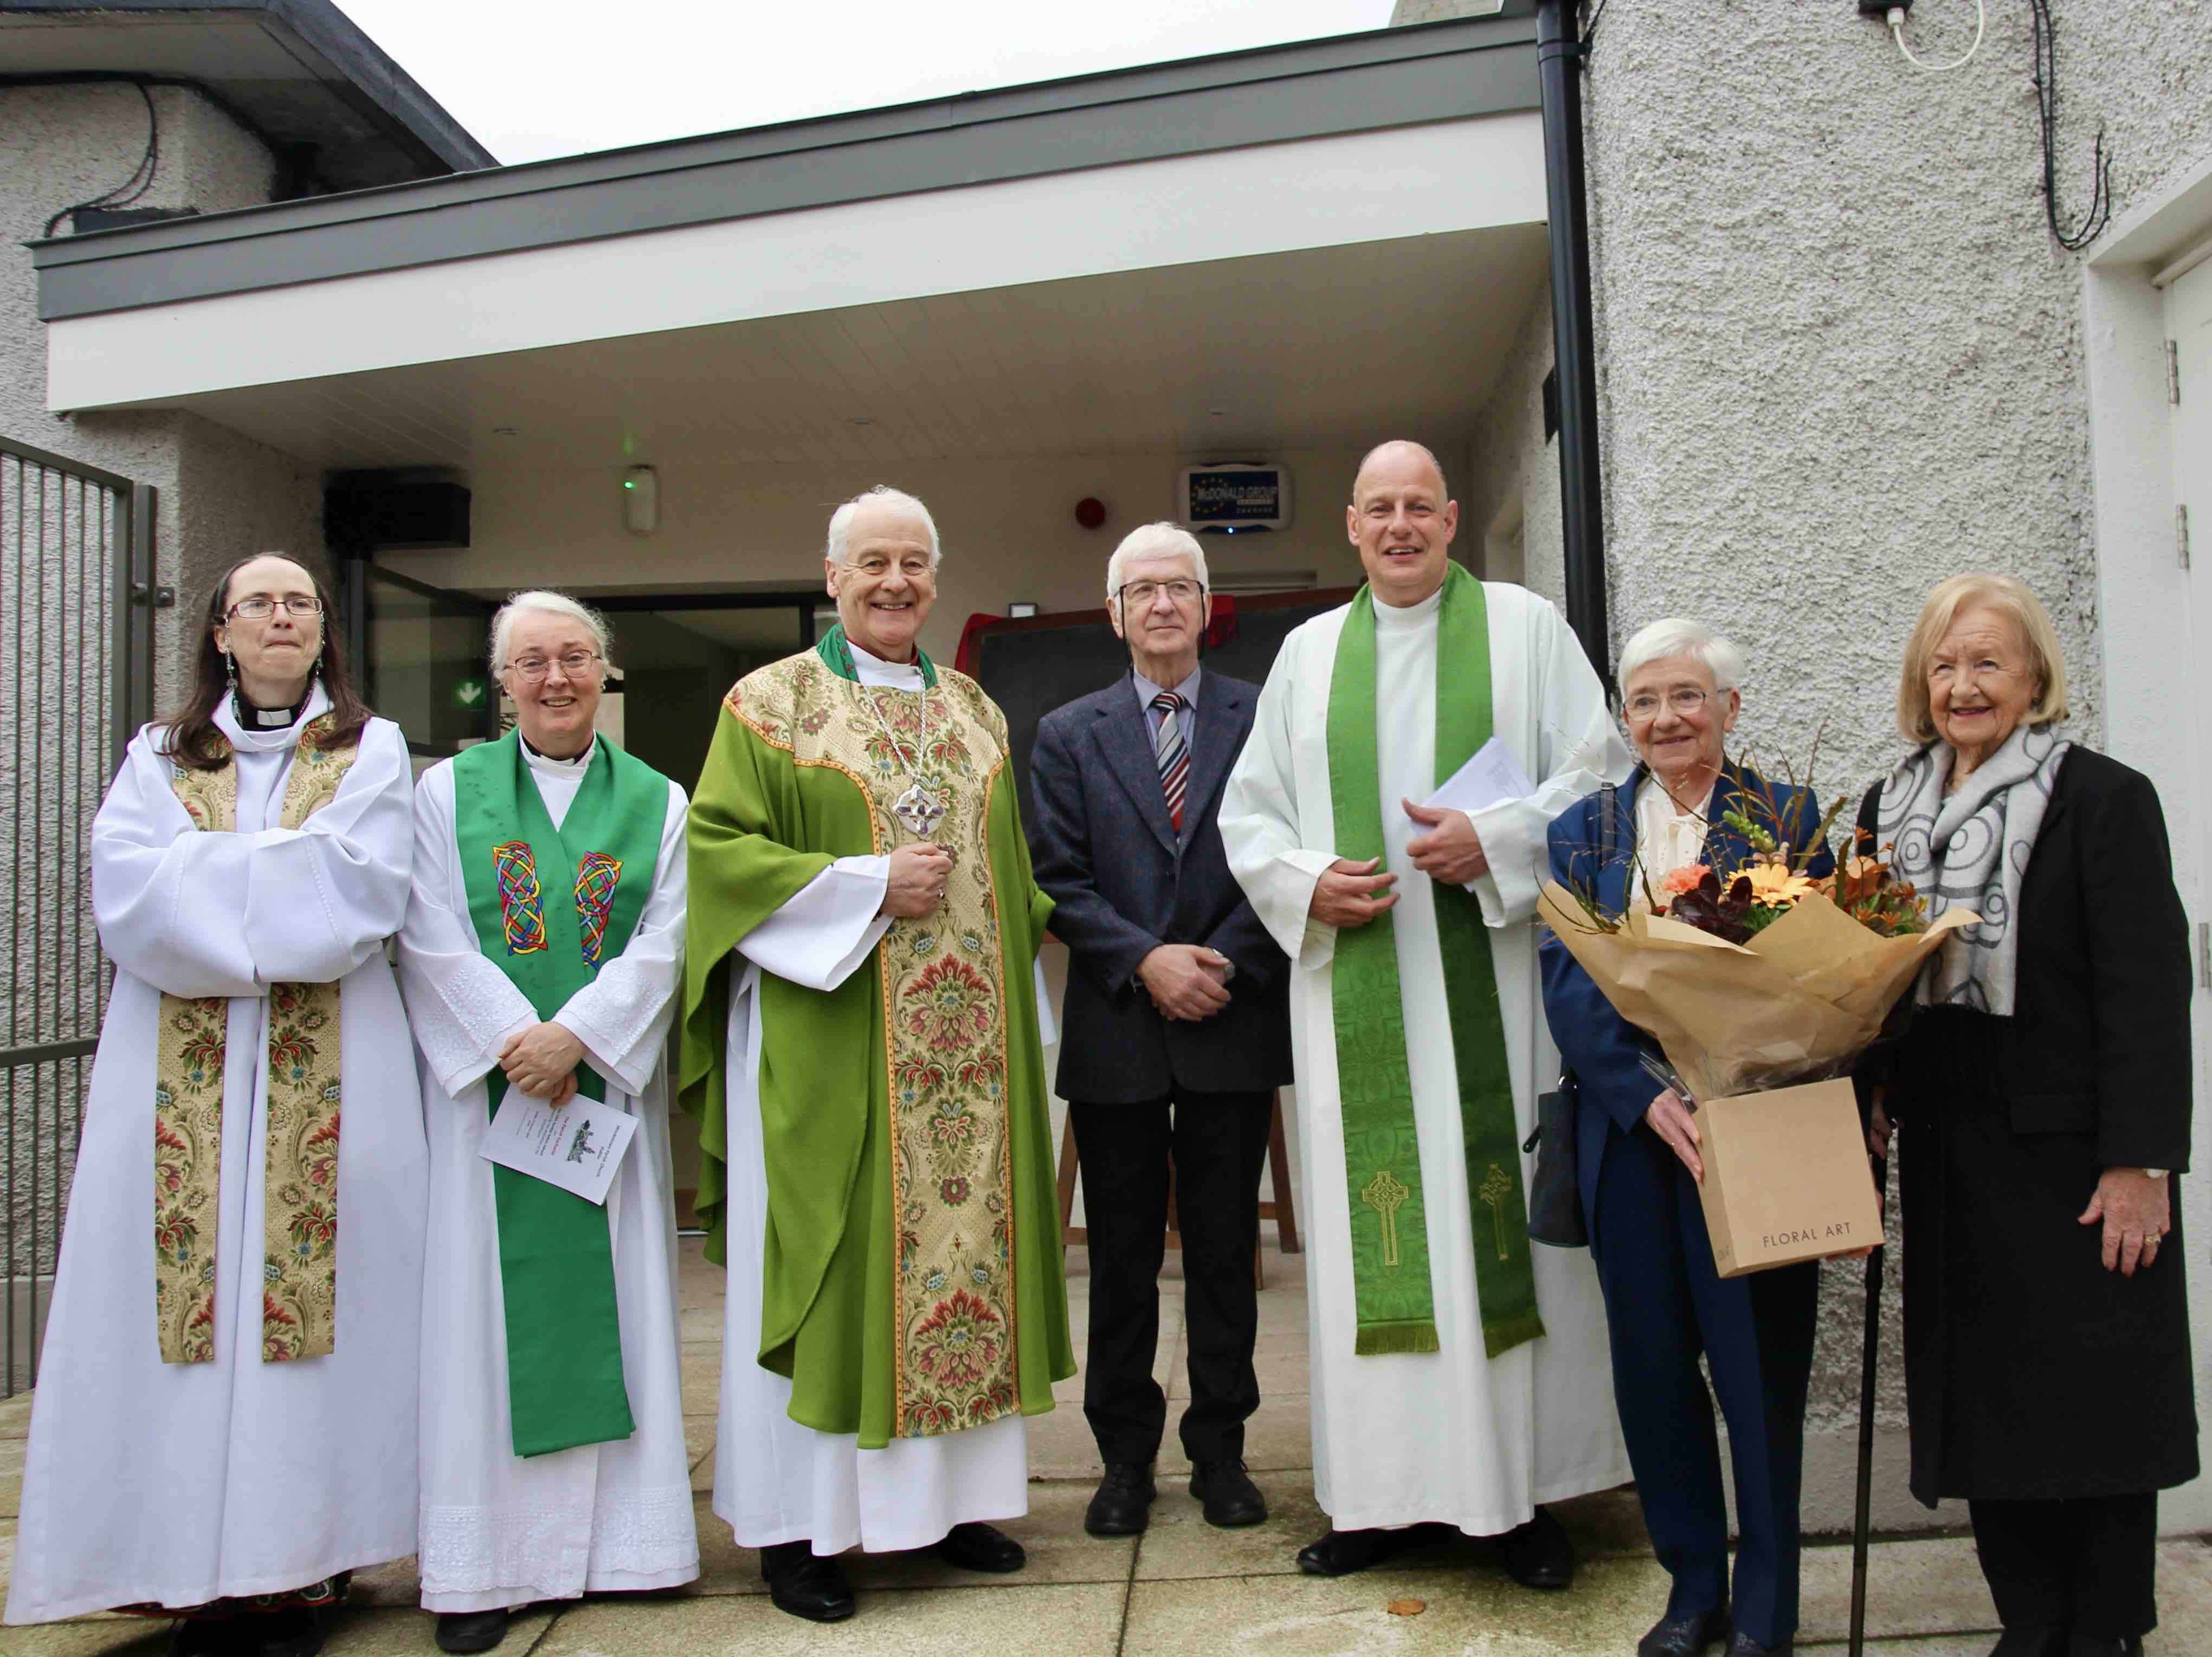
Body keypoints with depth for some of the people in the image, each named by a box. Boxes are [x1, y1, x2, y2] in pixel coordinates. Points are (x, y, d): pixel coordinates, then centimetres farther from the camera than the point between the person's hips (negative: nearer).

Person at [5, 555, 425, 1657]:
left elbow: (361, 891, -7)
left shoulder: (372, 750, 10)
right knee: (183, 1298, -2)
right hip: (177, 1078, 2)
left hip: (328, 1078, -1)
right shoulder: (159, 756, 15)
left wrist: (205, 872, -3)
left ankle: (297, 1567, 5)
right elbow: (126, 892, -2)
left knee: (316, 1299, -3)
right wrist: (285, 873, -6)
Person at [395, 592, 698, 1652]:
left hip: (608, 1082, 1)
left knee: (612, 1288, 4)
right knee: (488, 1297, 0)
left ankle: (619, 1533, 14)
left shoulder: (655, 801, 9)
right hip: (482, 1083, -1)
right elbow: (431, 940, -2)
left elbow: (661, 944, 0)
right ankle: (484, 1561, 7)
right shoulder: (449, 791, 7)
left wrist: (574, 1035, -14)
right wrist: (512, 1039, -14)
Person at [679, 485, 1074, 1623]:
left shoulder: (975, 713, 15)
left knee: (962, 1244, 8)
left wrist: (1016, 999, 11)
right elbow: (716, 848, -7)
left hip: (964, 1044, 5)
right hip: (826, 1035, -5)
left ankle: (949, 1496, 21)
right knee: (827, 1260, 0)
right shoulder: (770, 704, 1)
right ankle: (799, 1521, 12)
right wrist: (869, 885, -16)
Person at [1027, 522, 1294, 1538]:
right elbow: (1059, 881, 1)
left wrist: (1223, 963, -12)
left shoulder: (1264, 718, 5)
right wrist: (1146, 961, -12)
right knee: (1122, 1255, 8)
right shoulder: (1069, 734, 8)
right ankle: (1126, 1457, 21)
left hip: (1234, 1025, 0)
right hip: (1117, 1031, 1)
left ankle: (1220, 1451, 21)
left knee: (1225, 1248, 8)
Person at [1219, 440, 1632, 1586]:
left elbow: (1598, 771, 2)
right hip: (1356, 993, 2)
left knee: (1500, 1204, 0)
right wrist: (1305, 881, -5)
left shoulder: (1523, 626, 9)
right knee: (1371, 1222, 3)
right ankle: (1382, 1490, 12)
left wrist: (1498, 842, -13)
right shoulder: (1309, 652, 15)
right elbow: (1246, 811, 14)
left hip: (1492, 982, -2)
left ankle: (1525, 1489, 11)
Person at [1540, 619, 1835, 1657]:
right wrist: (1648, 1095, -16)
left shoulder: (1789, 819, 2)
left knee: (1758, 1361, 5)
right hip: (1628, 1131, 2)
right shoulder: (1584, 832, 7)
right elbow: (1566, 987, -2)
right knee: (1653, 1362, 9)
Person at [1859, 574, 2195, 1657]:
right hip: (1950, 1153, 5)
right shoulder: (1890, 811, 9)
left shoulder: (2104, 799, -7)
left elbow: (2148, 990, -11)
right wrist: (1870, 1105, 6)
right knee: (1983, 1397, 10)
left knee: (2099, 1403, 5)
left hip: (2074, 1156, -5)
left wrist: (2141, 1162, -16)